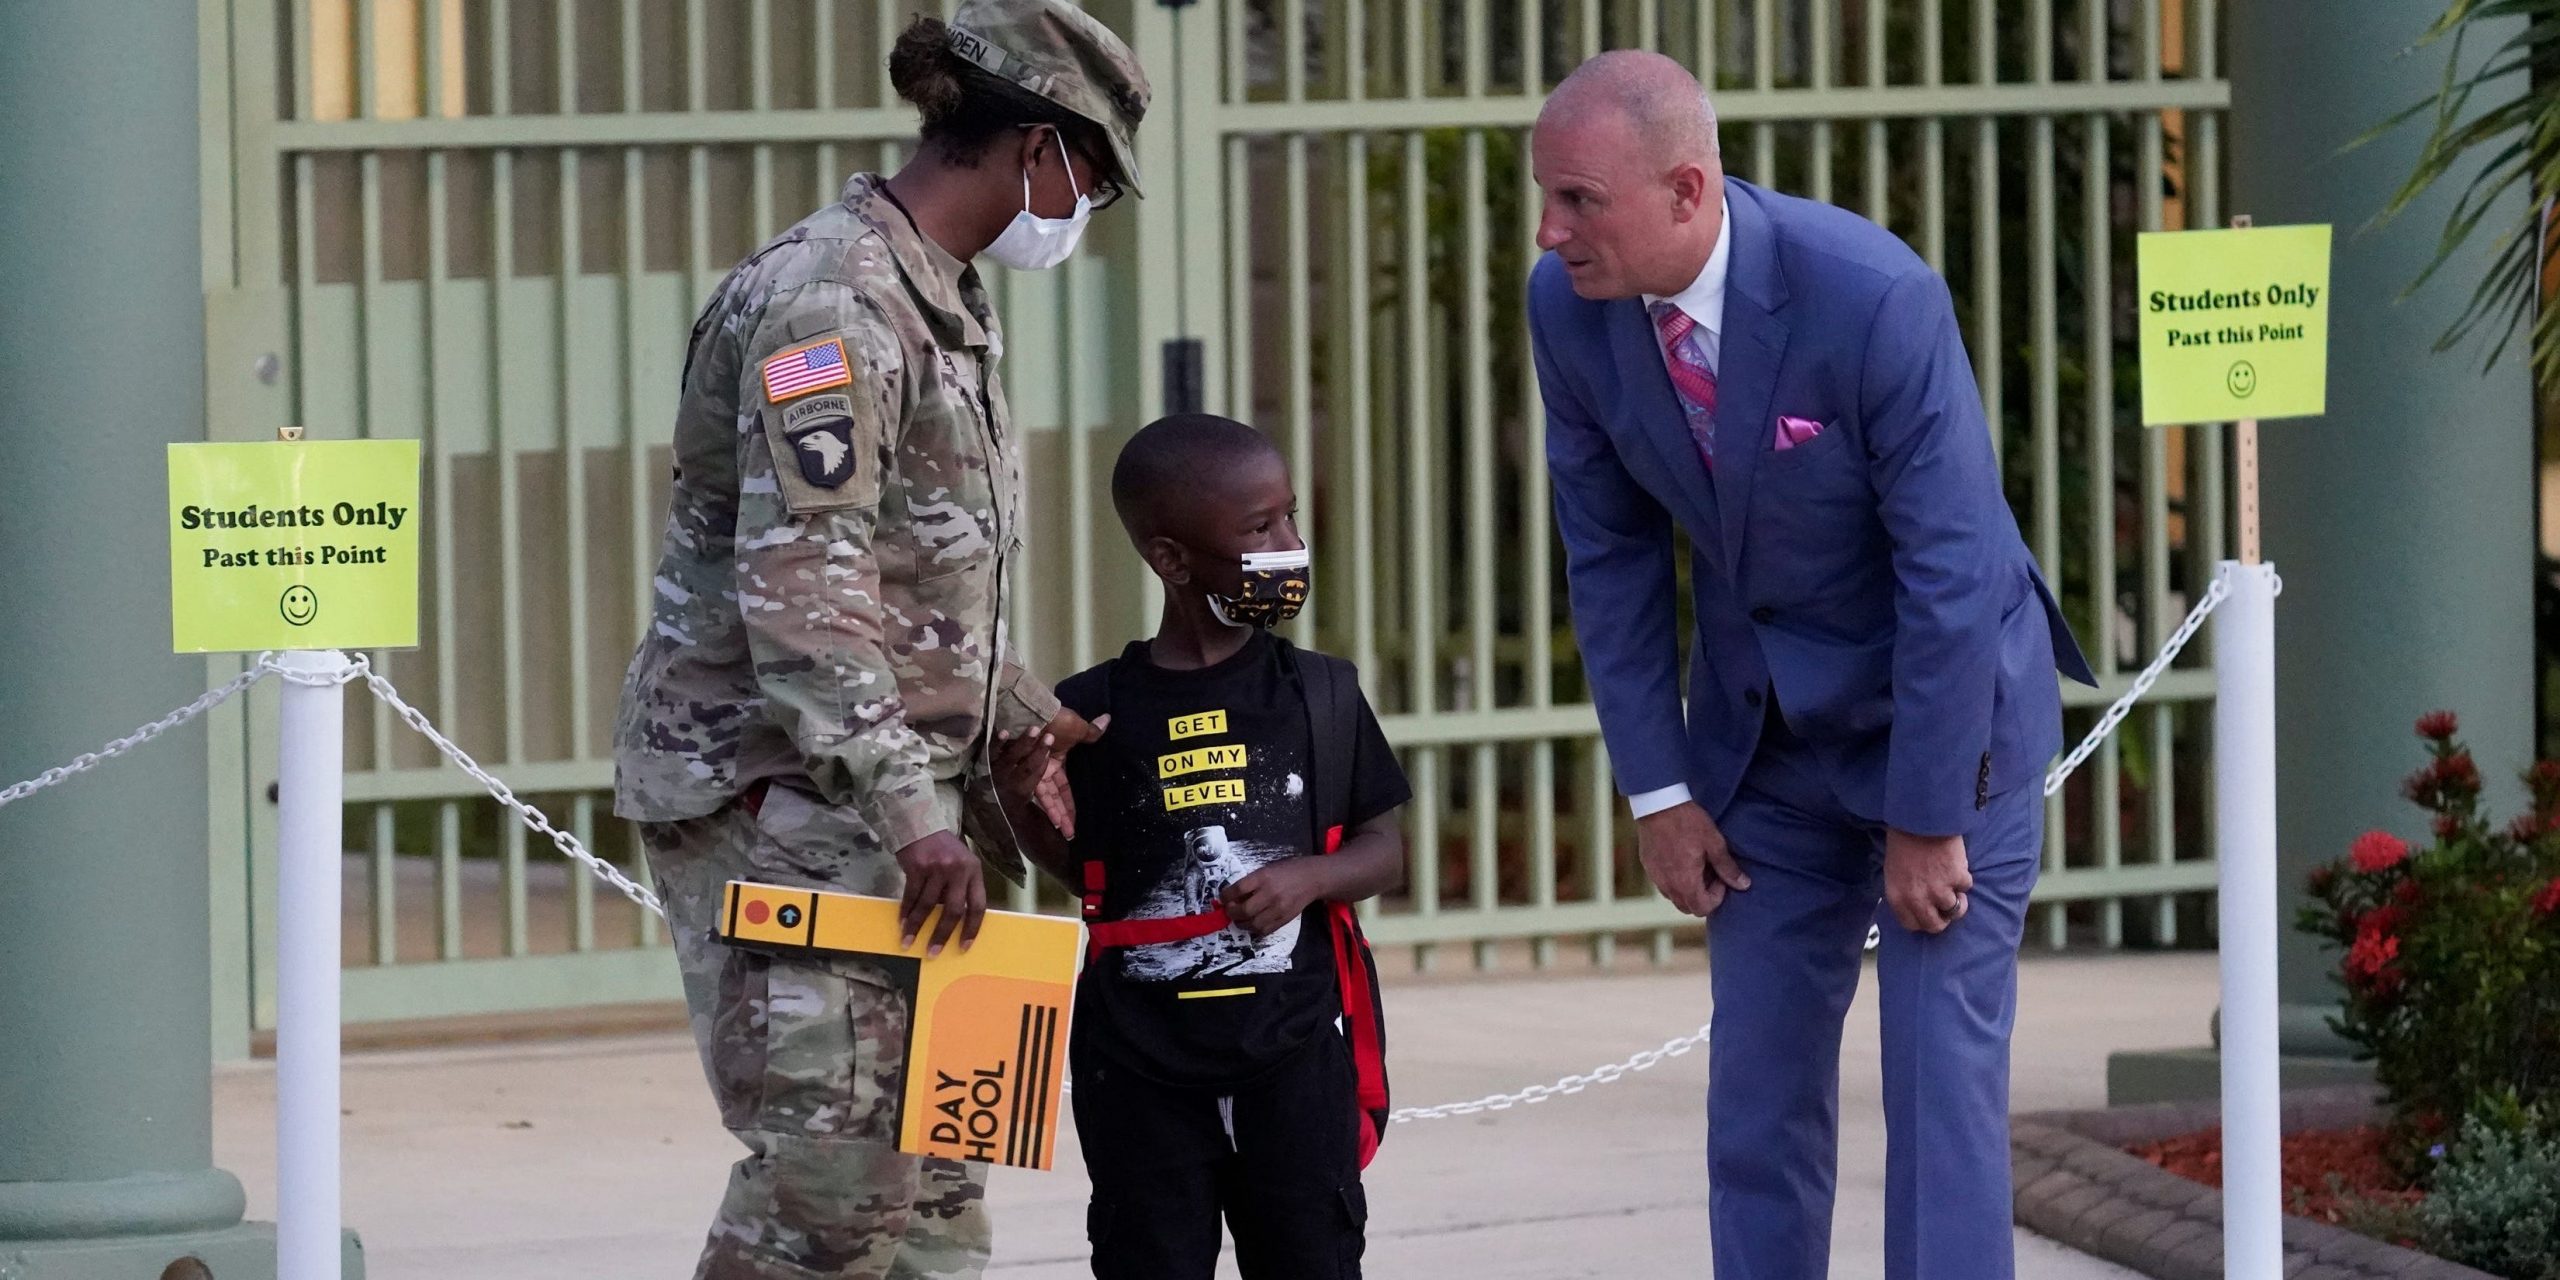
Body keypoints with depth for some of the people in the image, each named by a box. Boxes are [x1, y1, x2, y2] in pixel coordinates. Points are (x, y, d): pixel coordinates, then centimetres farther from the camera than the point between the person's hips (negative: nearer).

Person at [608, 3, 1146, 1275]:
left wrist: (1021, 716, 18)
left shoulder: (941, 303, 16)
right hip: (776, 788, -10)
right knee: (828, 1168, -12)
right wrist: (910, 810, -26)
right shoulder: (831, 300, -16)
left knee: (934, 1165, 10)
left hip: (883, 794, 10)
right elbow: (799, 588, -24)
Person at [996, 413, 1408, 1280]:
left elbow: (1384, 850, 8)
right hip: (1141, 1057, 0)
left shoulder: (1321, 696, 2)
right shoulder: (1096, 714, -1)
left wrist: (1309, 877, -12)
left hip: (1294, 1047, 0)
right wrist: (1025, 802, -6)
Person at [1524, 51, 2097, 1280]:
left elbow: (1953, 570, -24)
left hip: (1942, 704, -5)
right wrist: (1658, 789, -2)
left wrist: (1927, 820, -19)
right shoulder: (1568, 306, -12)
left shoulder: (1874, 296, -29)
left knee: (1940, 1066, -7)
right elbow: (1611, 554, 0)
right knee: (1757, 1077, 6)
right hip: (1763, 720, 5)